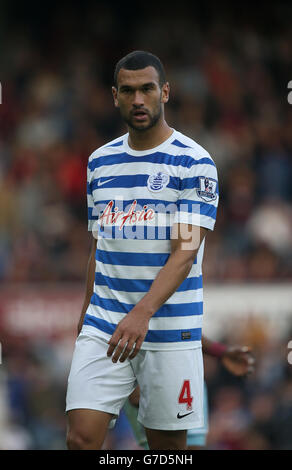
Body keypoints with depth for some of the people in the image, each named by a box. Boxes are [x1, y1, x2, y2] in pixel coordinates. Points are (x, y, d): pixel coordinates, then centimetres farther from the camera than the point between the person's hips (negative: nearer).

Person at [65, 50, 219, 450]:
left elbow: (185, 250, -15)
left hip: (168, 330, -4)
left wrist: (142, 313, -28)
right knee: (81, 438, -10)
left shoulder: (195, 162, -6)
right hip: (103, 325, 4)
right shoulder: (100, 161, 12)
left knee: (168, 443, 3)